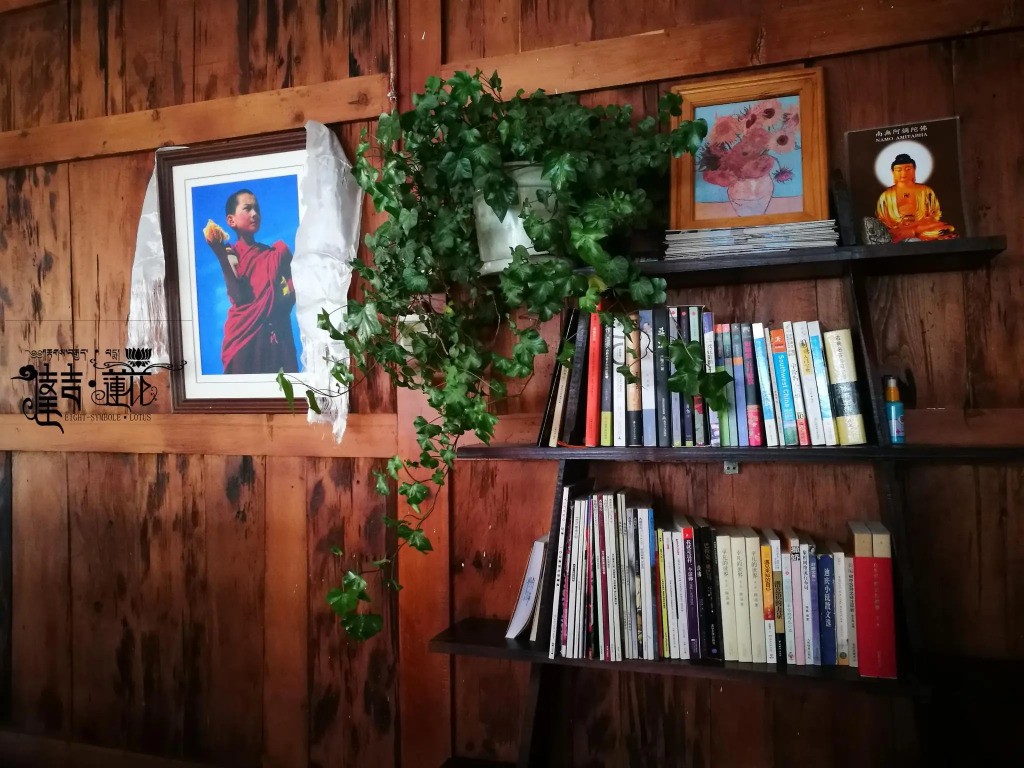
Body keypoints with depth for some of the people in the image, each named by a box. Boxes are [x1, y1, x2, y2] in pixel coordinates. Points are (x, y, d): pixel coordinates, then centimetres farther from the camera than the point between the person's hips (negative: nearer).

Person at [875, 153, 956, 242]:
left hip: (925, 231, 3)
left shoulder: (926, 192, 14)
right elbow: (881, 224, 8)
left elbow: (935, 217, 9)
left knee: (949, 231, -25)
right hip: (897, 237, -3)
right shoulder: (885, 196, 12)